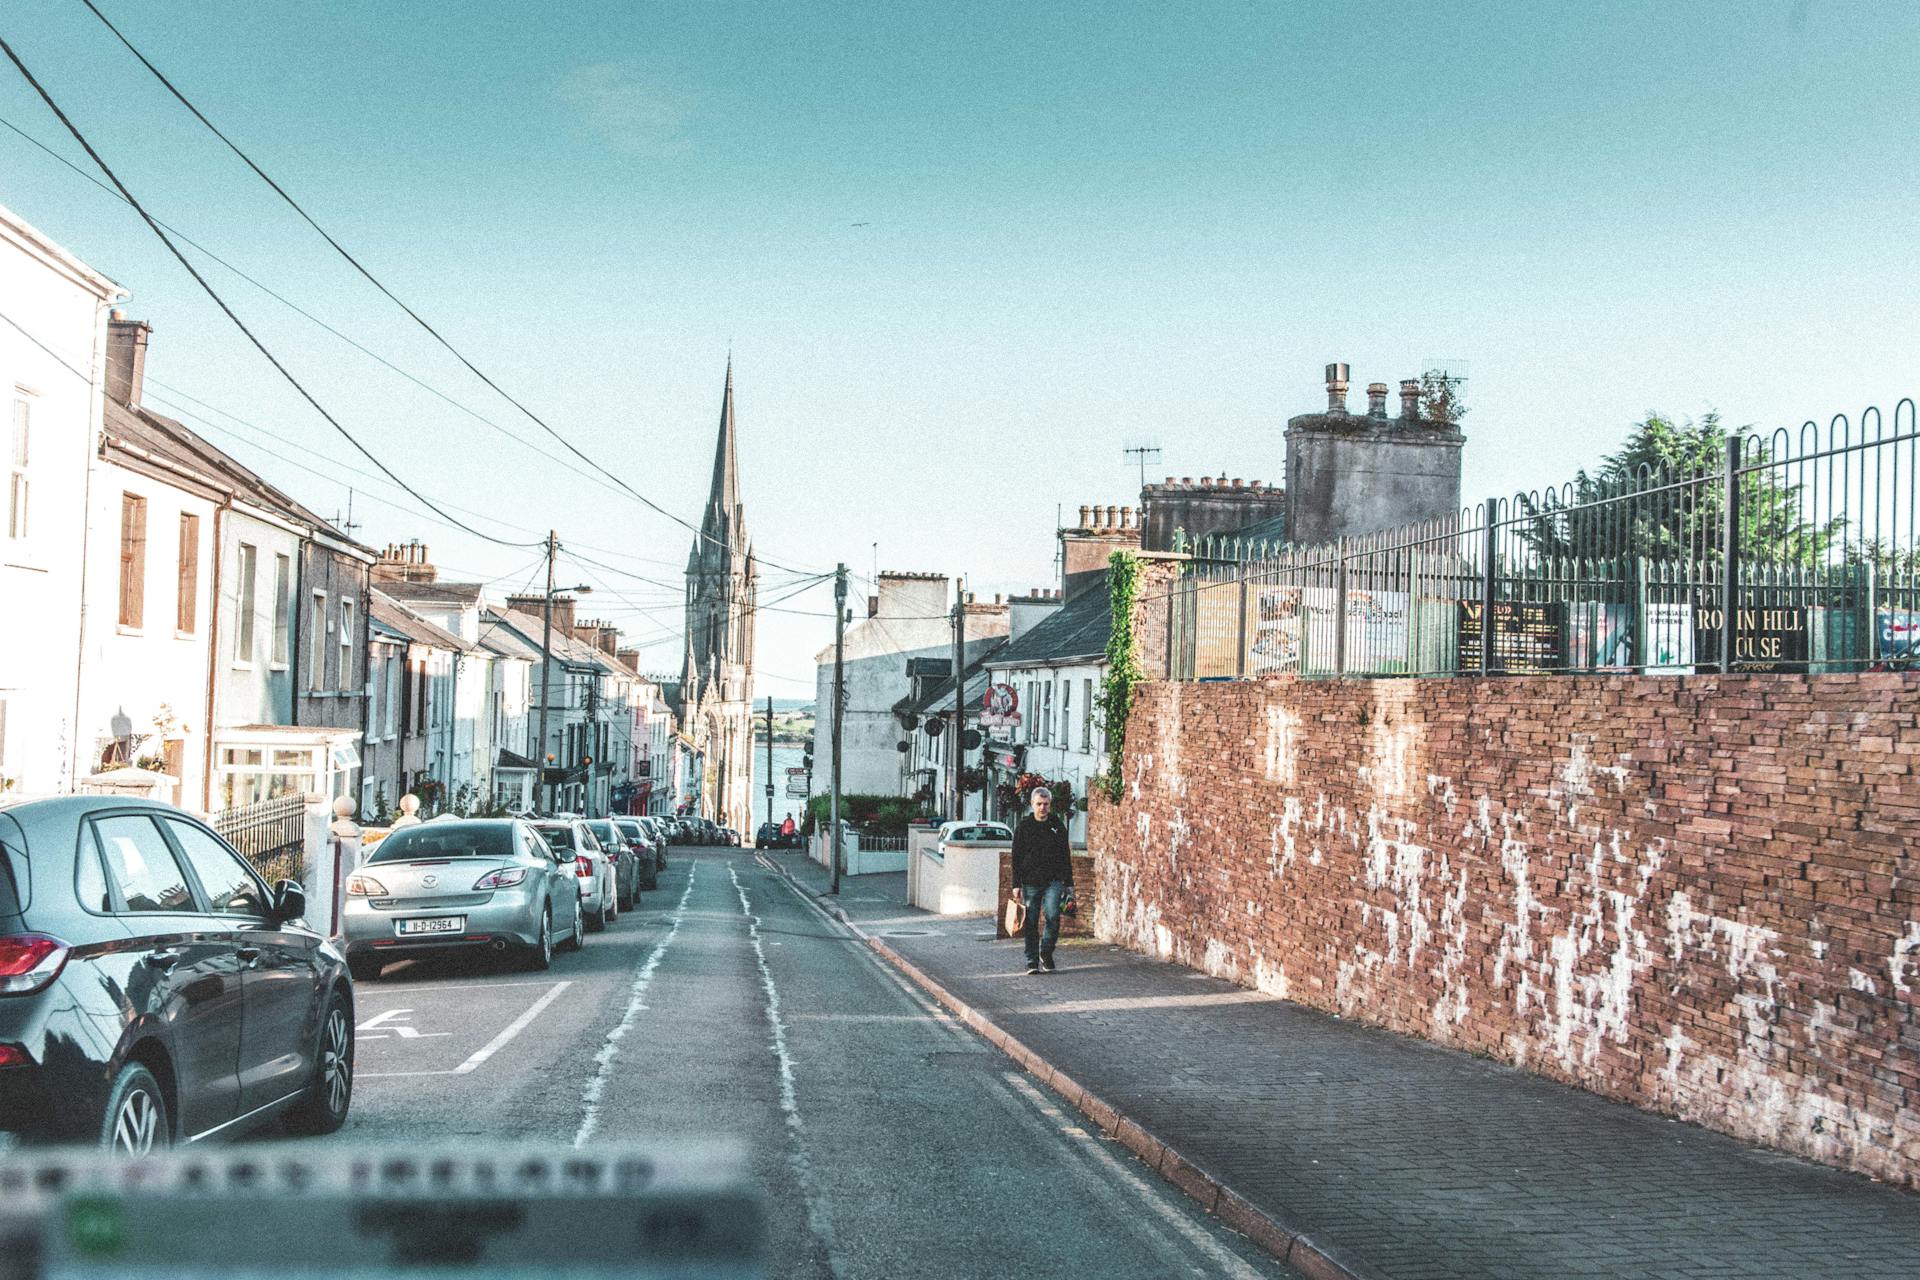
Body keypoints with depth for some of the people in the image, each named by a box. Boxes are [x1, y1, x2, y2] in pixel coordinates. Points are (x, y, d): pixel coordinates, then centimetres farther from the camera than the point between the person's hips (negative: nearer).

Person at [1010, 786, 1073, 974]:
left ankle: (1046, 954, 0)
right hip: (1030, 882, 0)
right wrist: (1016, 884, -2)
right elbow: (1016, 858, 4)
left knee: (1052, 915, -17)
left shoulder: (1057, 826, 8)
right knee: (1031, 923, 1)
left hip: (1053, 881, 0)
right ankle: (1032, 960, 9)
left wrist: (1069, 883, 8)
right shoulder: (1023, 827, 4)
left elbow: (1065, 856, 12)